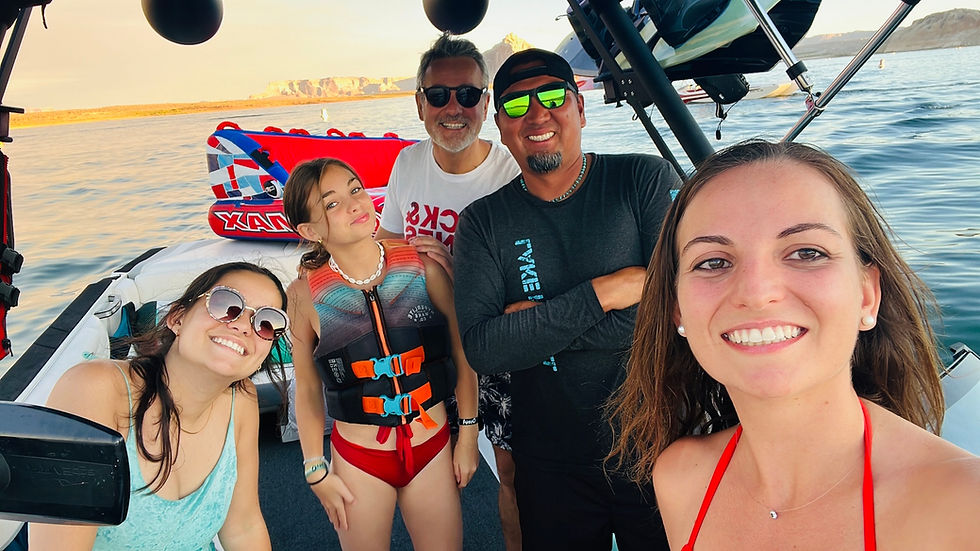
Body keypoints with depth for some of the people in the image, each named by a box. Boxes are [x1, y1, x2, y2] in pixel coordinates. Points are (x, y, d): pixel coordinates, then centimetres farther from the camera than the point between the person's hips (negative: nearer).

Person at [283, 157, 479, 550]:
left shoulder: (424, 267, -12)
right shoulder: (305, 293, -12)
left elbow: (462, 352, -2)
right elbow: (308, 389, -1)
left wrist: (468, 435, 2)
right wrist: (317, 471, 4)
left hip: (433, 449, 1)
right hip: (358, 459, -1)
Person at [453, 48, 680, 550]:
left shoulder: (646, 180, -8)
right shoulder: (483, 223, -4)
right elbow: (483, 349, -16)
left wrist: (537, 322, -17)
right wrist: (604, 292, -23)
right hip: (553, 467, 1)